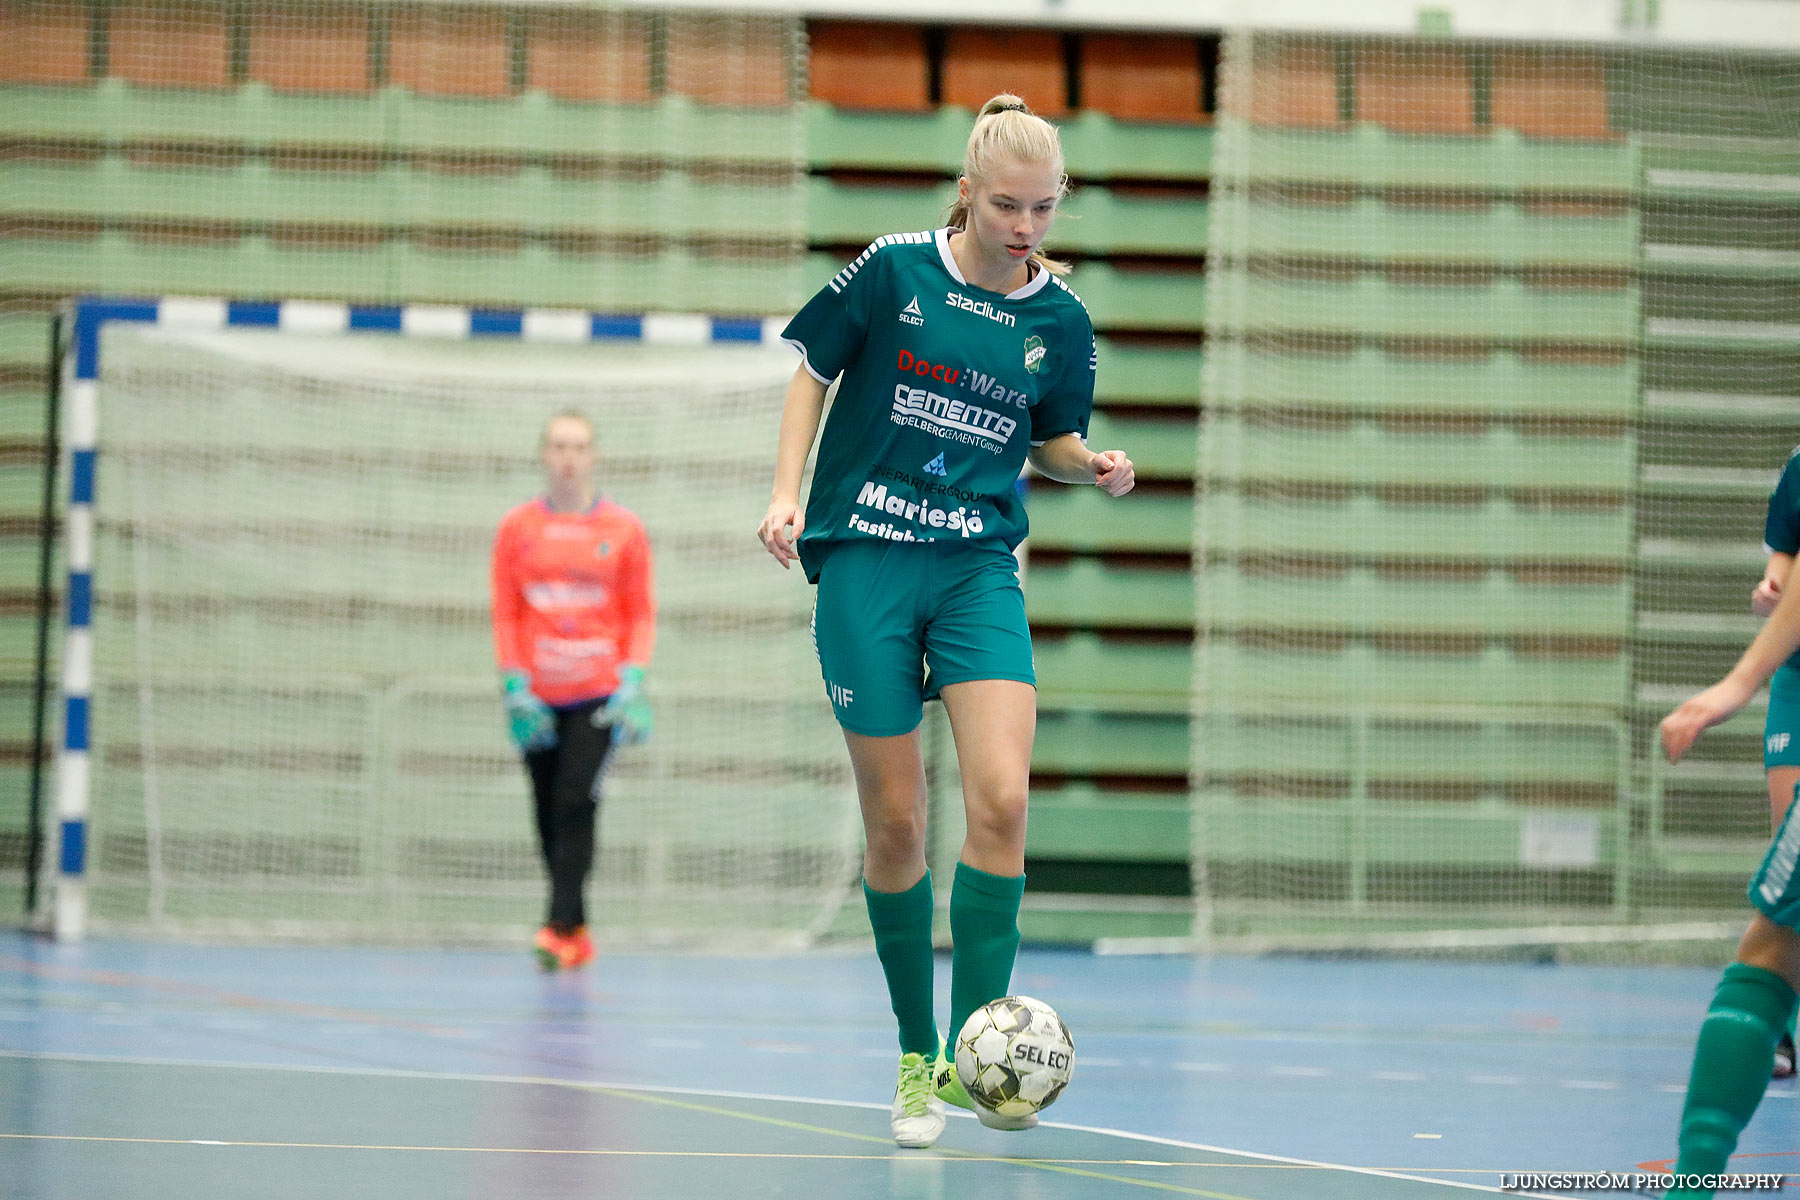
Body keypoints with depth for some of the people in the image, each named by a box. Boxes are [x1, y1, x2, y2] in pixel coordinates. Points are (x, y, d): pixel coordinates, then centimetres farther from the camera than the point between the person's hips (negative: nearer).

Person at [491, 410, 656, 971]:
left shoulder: (623, 529, 3)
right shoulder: (516, 527, 7)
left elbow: (641, 615, 6)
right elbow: (505, 615, 8)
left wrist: (633, 683, -6)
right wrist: (516, 687, -2)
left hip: (599, 694, -2)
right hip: (538, 697, 2)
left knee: (576, 805, -14)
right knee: (550, 815, 3)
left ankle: (561, 929, -17)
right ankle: (578, 932, 11)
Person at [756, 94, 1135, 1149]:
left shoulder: (1061, 320, 2)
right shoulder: (893, 271, -5)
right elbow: (814, 372, 7)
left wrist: (1095, 464, -5)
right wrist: (787, 493, -3)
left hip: (979, 568, 2)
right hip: (867, 558, -2)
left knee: (1001, 798, -17)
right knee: (896, 823, 0)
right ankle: (915, 1060, 13)